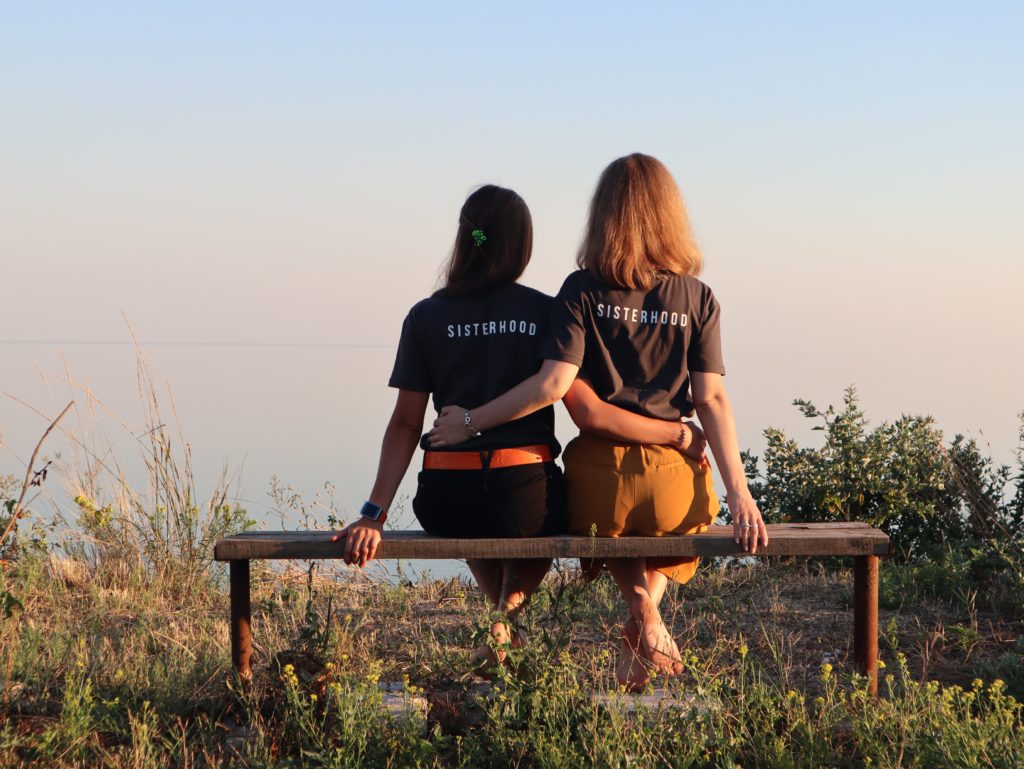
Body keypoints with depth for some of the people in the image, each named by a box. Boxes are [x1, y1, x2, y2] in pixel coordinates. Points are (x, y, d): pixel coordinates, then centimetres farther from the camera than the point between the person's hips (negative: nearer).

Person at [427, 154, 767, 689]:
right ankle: (643, 628, 19)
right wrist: (738, 492, -5)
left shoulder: (582, 291, -5)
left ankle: (644, 616, 11)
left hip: (598, 483, -1)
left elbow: (552, 386, -14)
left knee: (610, 526, 36)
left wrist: (470, 422, -6)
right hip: (673, 485, 1)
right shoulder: (697, 298, 1)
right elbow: (711, 398, -5)